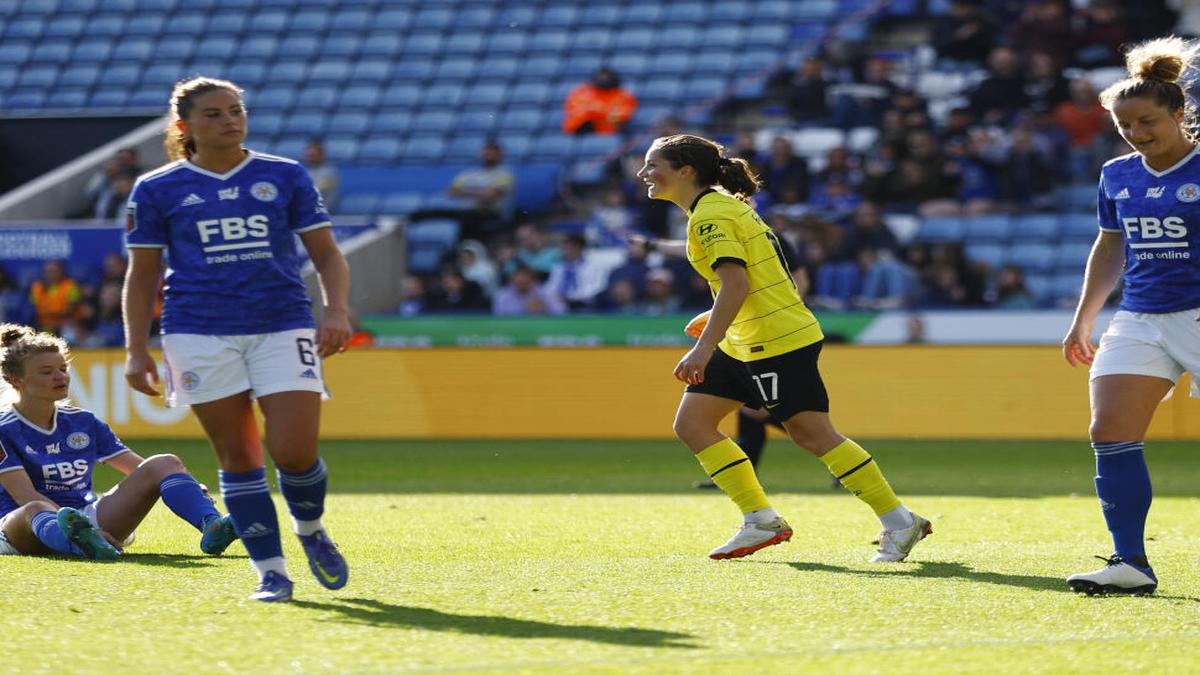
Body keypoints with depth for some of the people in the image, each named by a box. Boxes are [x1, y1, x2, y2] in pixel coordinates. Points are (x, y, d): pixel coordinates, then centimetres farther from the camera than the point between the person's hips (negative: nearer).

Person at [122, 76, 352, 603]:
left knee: (295, 452, -11)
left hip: (284, 327, 0)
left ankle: (310, 530, 20)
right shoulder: (157, 190, 6)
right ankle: (270, 570, 5)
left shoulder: (286, 177, 9)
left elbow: (326, 252, 11)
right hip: (200, 335, 0)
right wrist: (136, 350, 4)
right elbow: (142, 274, 10)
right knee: (238, 456, -2)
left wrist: (337, 310, -6)